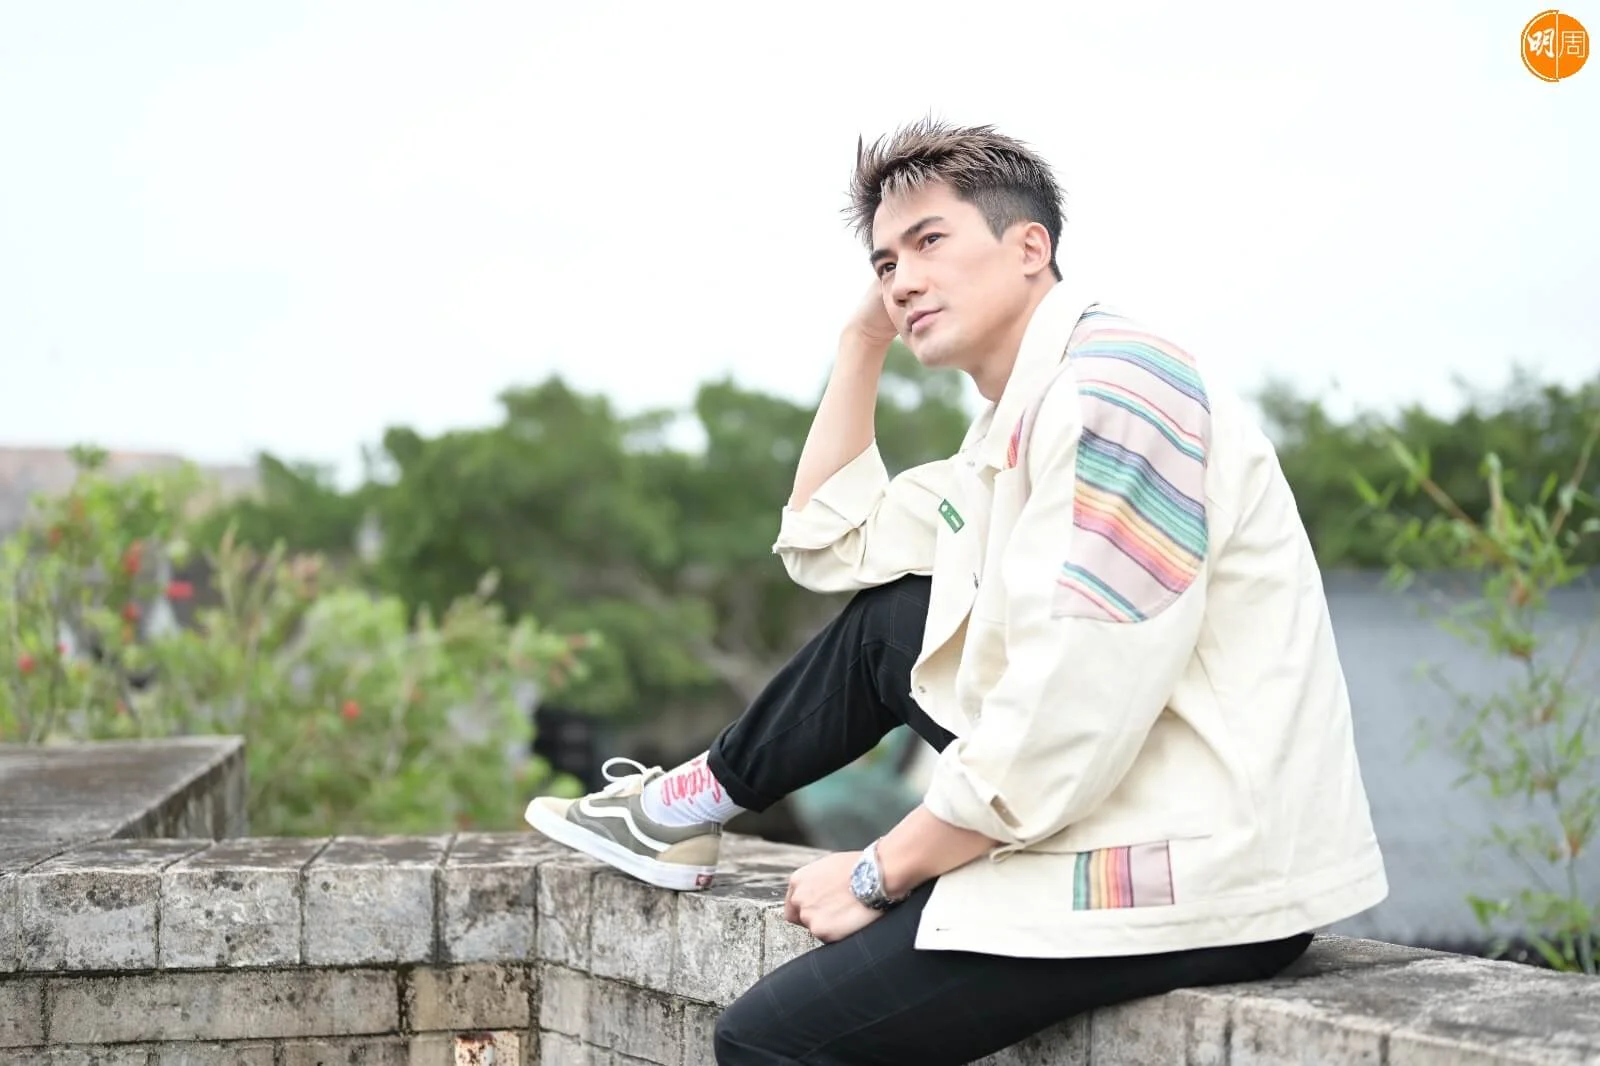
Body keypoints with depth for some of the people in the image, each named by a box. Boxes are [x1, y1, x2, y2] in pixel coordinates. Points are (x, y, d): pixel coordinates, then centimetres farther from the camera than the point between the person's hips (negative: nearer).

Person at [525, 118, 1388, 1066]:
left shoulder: (1113, 386, -17)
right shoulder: (1021, 423, 14)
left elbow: (1068, 719, -23)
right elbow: (829, 544, 23)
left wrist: (879, 874, -12)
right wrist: (864, 340, 15)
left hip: (1198, 881, -9)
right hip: (1115, 801, 10)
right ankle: (697, 802, 29)